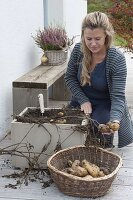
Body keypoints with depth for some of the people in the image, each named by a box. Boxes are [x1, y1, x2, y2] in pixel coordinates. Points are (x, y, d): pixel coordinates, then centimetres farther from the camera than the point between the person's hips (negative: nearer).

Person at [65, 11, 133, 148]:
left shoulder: (117, 59, -25)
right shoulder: (78, 50, -14)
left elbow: (118, 96, -28)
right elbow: (69, 77, 0)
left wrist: (115, 120, -47)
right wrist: (83, 100, -13)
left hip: (105, 106, -3)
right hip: (82, 102, 4)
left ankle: (104, 153, 12)